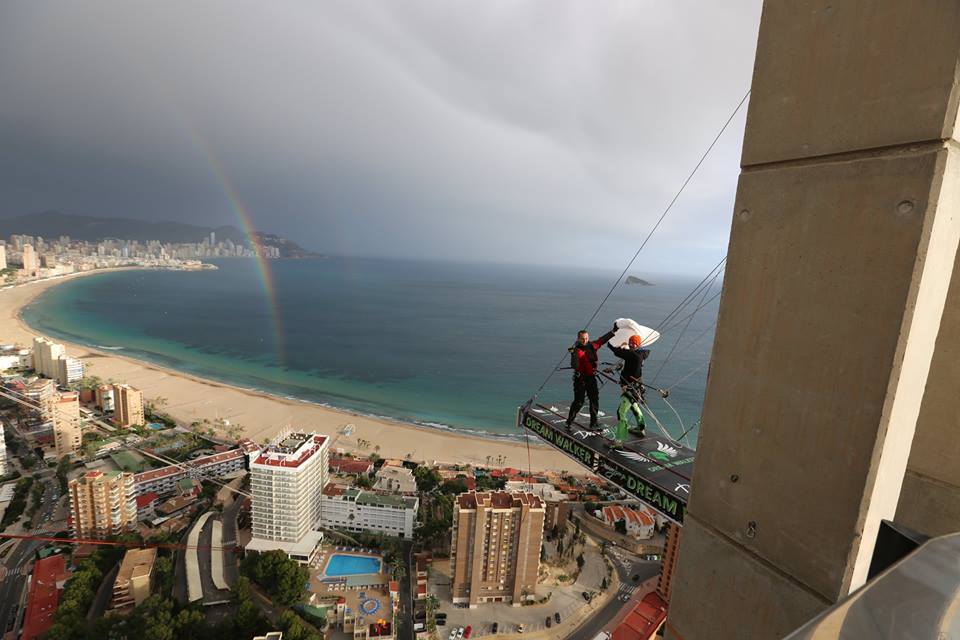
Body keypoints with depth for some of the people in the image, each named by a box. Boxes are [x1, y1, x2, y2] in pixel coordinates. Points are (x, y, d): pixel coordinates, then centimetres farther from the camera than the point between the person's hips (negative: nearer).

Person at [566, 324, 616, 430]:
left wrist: (613, 331, 13)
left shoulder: (592, 346, 0)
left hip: (591, 377, 5)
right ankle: (569, 421, 9)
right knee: (579, 401, -6)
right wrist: (573, 355, -38)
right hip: (580, 378, -5)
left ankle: (593, 423, 19)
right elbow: (574, 366, -25)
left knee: (594, 400, 8)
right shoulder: (576, 350, -14)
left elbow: (602, 340, 13)